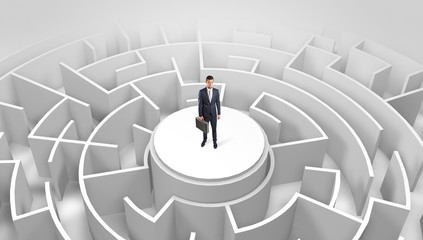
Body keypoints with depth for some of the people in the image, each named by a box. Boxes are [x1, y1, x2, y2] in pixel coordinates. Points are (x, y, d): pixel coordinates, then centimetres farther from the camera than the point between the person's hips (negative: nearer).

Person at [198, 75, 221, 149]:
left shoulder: (216, 91, -8)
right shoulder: (201, 92, -16)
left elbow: (218, 102, 0)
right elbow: (200, 104, -10)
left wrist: (219, 113, 0)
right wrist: (200, 115, -10)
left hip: (213, 113, 1)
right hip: (205, 114, -1)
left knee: (214, 128, 12)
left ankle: (215, 141, 34)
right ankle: (204, 139, 43)